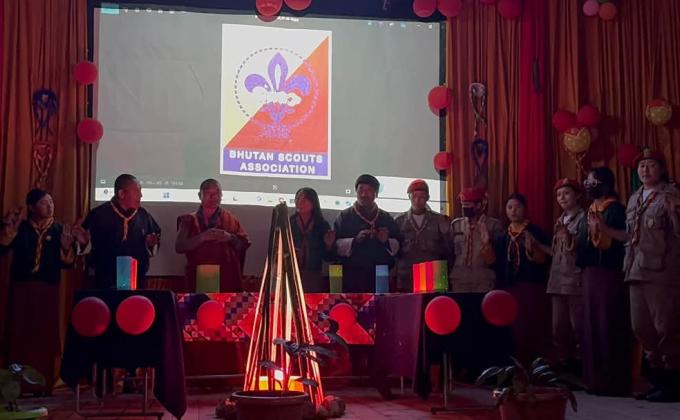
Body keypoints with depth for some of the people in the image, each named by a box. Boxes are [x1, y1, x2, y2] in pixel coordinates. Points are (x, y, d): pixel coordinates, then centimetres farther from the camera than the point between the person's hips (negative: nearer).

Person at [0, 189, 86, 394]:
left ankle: (44, 384, 7)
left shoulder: (59, 230, 5)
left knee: (46, 334, 0)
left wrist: (67, 245, -17)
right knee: (21, 334, -2)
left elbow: (66, 263, -1)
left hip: (48, 290, 0)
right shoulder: (20, 228, 5)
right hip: (22, 288, 0)